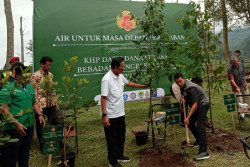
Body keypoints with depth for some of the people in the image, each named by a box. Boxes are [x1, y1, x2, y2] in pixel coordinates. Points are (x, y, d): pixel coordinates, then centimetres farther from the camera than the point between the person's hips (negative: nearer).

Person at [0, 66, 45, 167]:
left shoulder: (30, 87, 11)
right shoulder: (8, 88, -12)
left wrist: (39, 115, 8)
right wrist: (16, 124, -22)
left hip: (29, 125, 7)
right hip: (14, 127, -7)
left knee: (25, 151, 19)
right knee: (12, 154, 4)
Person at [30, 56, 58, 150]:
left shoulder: (50, 75, 9)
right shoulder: (35, 76, -10)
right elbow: (34, 93, -12)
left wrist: (55, 102, 12)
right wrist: (38, 106, -16)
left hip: (51, 104, 6)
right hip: (41, 105, -5)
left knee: (54, 123, 8)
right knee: (40, 125, 8)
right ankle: (42, 145, 22)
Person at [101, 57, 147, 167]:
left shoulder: (120, 76, 3)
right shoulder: (107, 79, -22)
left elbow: (128, 83, 24)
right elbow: (103, 98, -23)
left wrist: (144, 86, 27)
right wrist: (104, 115, -26)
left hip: (120, 113, 9)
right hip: (111, 115, -8)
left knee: (121, 136, 20)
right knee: (112, 139, 5)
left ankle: (119, 156, 37)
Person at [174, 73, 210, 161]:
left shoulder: (190, 88, -29)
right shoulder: (182, 86, 0)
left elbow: (195, 104, -30)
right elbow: (184, 95, 21)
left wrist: (188, 117, -33)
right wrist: (183, 98, -4)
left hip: (203, 104, -10)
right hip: (196, 105, 10)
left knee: (200, 125, -22)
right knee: (190, 124, 12)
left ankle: (203, 152, -28)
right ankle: (199, 140, 35)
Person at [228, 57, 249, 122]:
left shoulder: (241, 65, -3)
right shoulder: (230, 69, -21)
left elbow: (243, 74, 12)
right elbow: (232, 80, -27)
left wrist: (246, 83, 16)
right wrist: (237, 87, -39)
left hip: (244, 85, 6)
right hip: (237, 87, -6)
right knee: (240, 102, -6)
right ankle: (241, 116, 3)